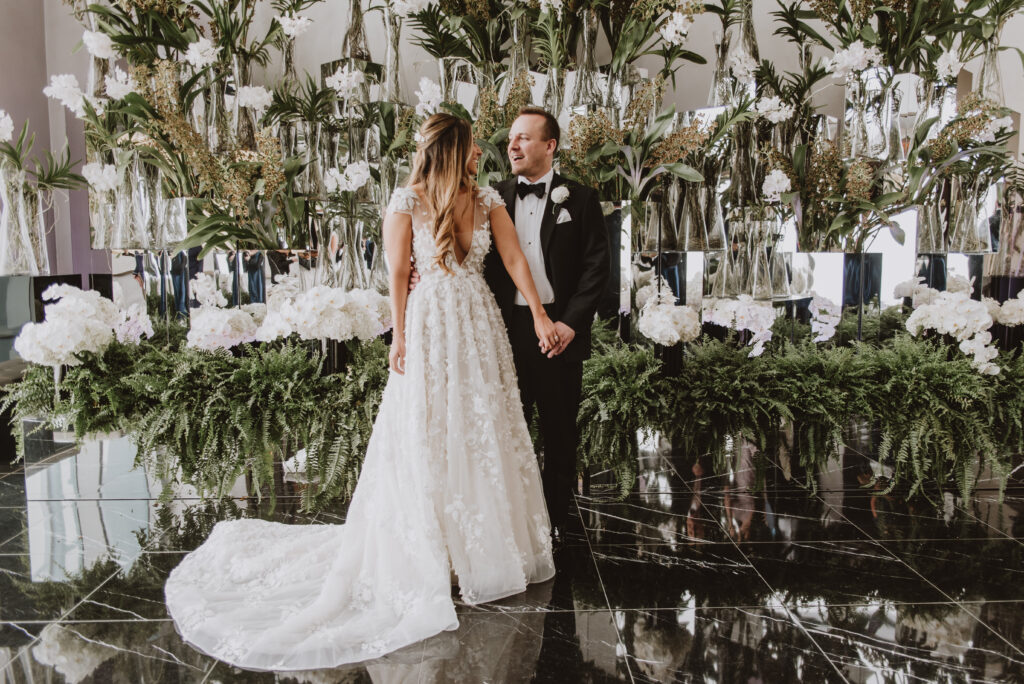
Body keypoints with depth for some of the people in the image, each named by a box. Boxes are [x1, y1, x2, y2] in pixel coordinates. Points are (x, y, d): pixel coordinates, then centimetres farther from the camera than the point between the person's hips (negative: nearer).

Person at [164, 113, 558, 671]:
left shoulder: (487, 199, 7)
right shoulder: (407, 201, -5)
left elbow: (514, 258, 2)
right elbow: (397, 271, -6)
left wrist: (540, 316, -4)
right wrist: (400, 336, -10)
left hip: (479, 323, 5)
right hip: (430, 324, -5)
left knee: (485, 432, 10)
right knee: (424, 436, 2)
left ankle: (485, 544, 26)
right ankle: (426, 552, 17)